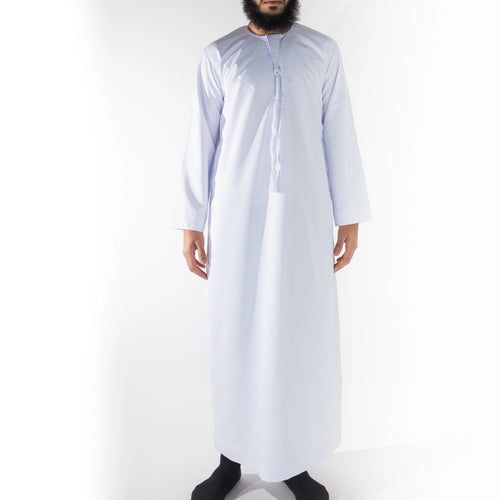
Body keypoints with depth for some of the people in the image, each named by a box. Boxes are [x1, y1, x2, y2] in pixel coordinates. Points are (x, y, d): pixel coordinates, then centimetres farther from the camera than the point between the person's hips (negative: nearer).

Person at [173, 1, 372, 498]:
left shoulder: (324, 51, 11)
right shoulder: (218, 55, 8)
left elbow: (339, 137, 7)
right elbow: (200, 140, 5)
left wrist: (350, 216, 3)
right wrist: (190, 221, 1)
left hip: (306, 216, 1)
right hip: (236, 219, 0)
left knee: (303, 334, 4)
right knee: (235, 334, 5)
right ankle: (232, 456, 22)